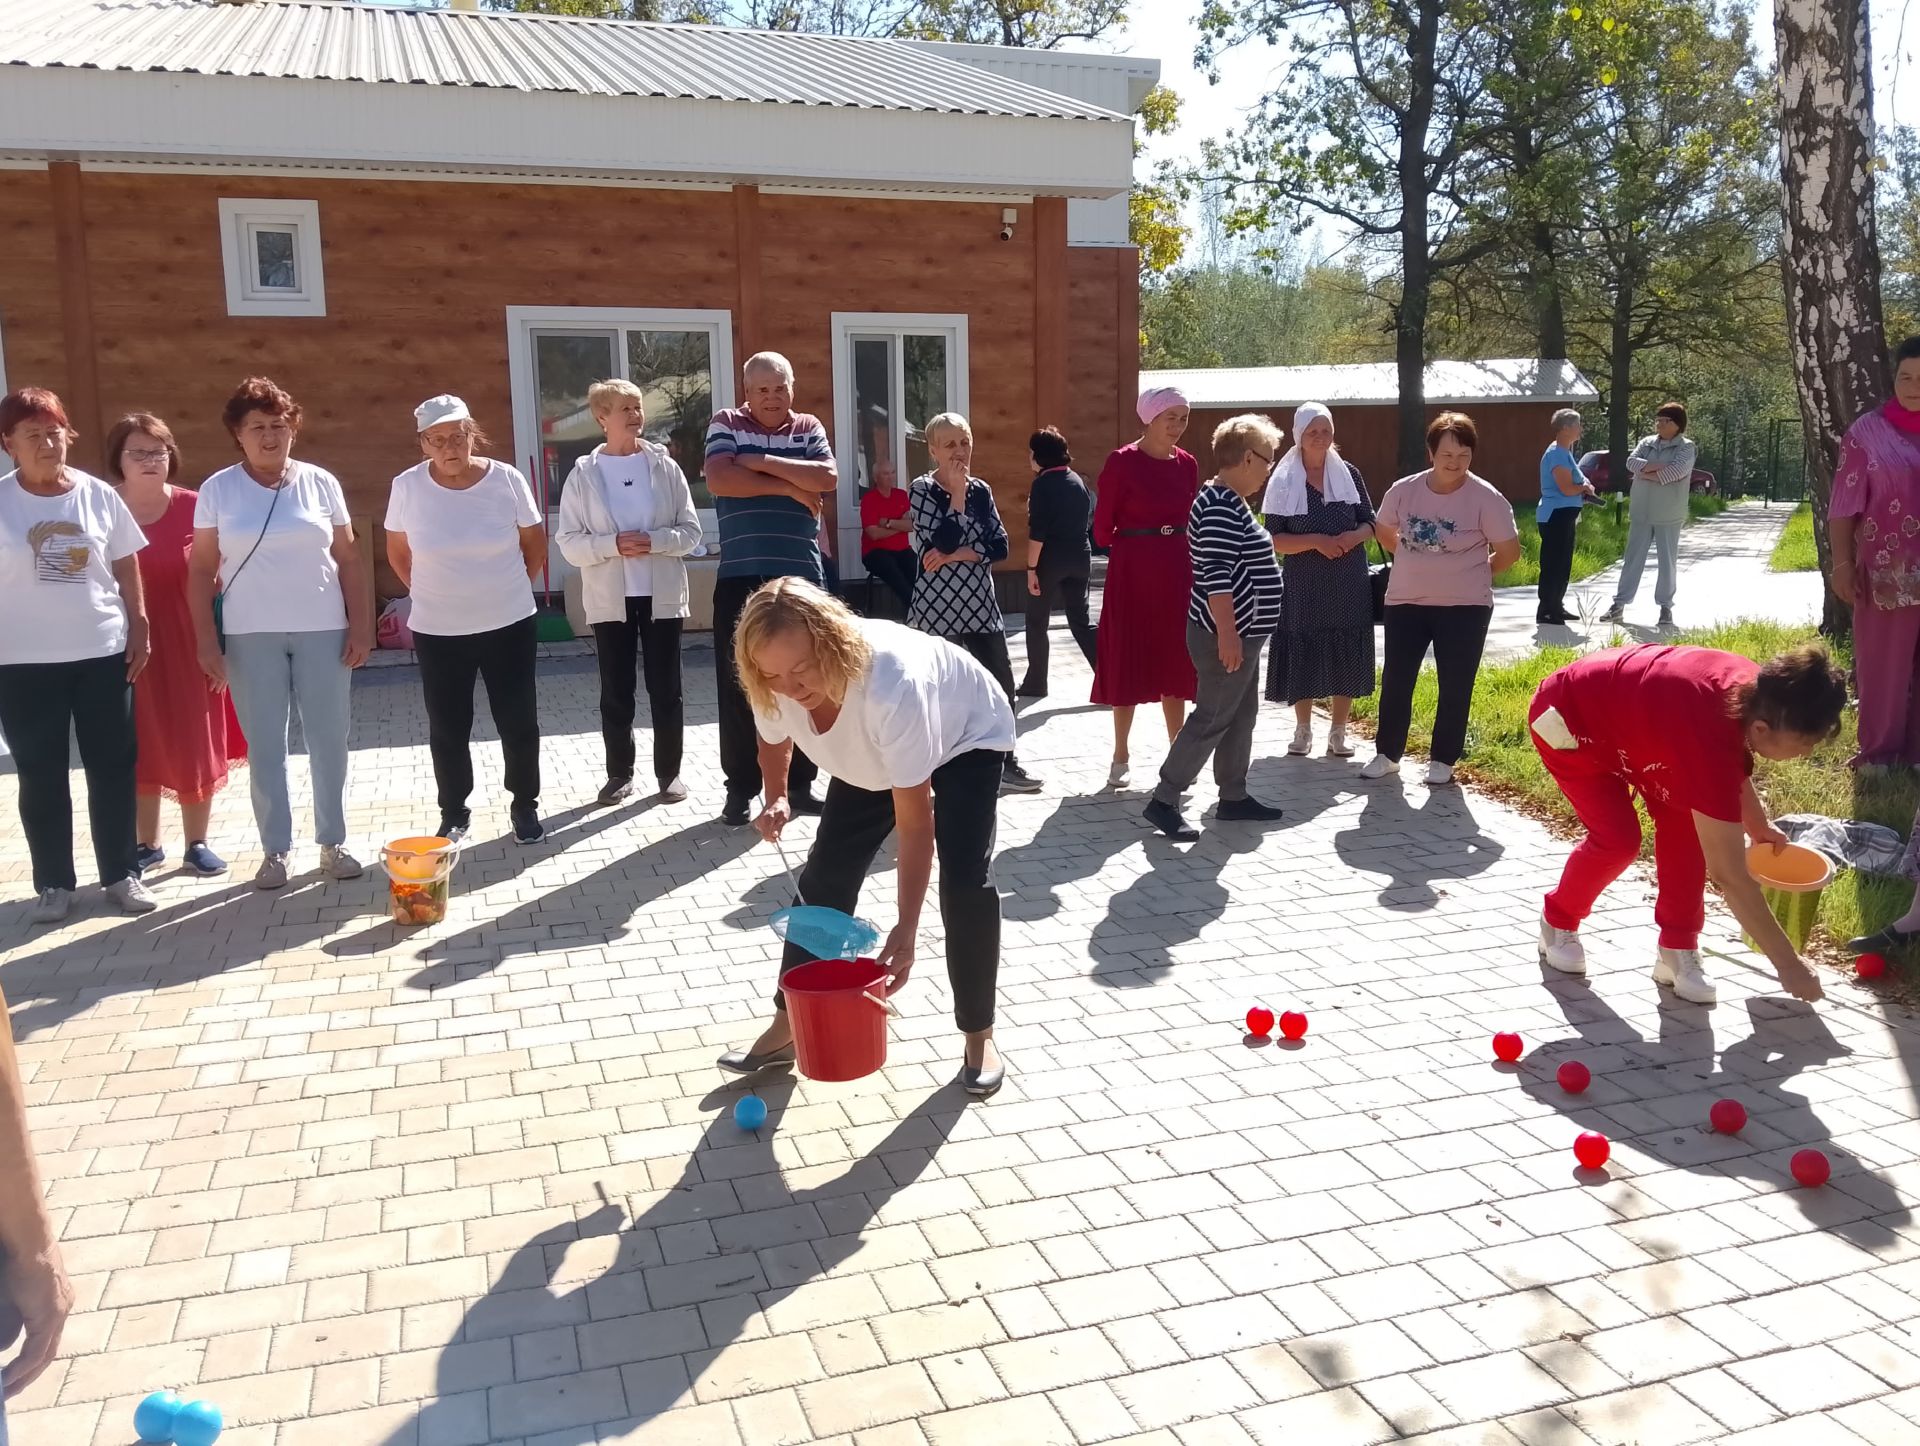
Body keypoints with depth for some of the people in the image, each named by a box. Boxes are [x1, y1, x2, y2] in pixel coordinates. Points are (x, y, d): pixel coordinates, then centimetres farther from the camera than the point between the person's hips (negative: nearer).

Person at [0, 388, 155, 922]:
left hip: (103, 652, 1)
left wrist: (139, 628, 2)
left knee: (112, 766, 7)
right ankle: (53, 883, 17)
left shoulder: (98, 495, 2)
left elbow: (126, 568, 8)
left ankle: (121, 873, 19)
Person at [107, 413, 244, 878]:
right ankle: (147, 845, 23)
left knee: (196, 745, 6)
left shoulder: (192, 508, -4)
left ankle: (197, 844, 19)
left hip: (186, 642, -1)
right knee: (139, 747, 10)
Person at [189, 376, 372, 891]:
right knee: (265, 746, 5)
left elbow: (348, 559, 5)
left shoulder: (321, 482, 3)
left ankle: (333, 842, 19)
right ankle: (275, 850, 15)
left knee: (329, 740, 6)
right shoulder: (217, 490, 1)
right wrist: (207, 641, -4)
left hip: (323, 630, 1)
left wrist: (360, 624, -1)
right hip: (251, 636, -1)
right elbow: (201, 571, 2)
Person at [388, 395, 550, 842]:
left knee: (518, 722, 7)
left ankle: (525, 806, 24)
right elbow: (398, 551, 8)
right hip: (437, 631, 1)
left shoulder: (507, 480, -9)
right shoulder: (407, 486, -8)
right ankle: (454, 813, 26)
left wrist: (513, 589, 7)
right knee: (447, 729, 9)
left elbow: (535, 542, 5)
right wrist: (429, 593, 8)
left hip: (509, 624, 0)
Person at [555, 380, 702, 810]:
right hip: (610, 598, 0)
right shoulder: (583, 474, -1)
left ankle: (669, 772, 18)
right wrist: (613, 545, -19)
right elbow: (568, 542, -3)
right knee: (616, 692, 8)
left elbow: (691, 531, 0)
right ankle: (619, 773, 20)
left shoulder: (665, 466, 0)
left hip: (662, 595, 0)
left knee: (665, 689, 6)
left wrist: (654, 541, -18)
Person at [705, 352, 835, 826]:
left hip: (802, 574, 2)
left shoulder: (809, 428, 10)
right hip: (740, 576, -2)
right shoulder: (726, 424, 4)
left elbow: (827, 477, -9)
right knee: (739, 683, 1)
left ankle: (800, 782, 17)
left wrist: (763, 462, -13)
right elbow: (719, 480, -14)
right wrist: (790, 487, -11)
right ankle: (740, 787, 10)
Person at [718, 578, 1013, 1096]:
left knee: (965, 880, -19)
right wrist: (777, 800, -20)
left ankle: (979, 1037, 1)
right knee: (826, 873, -2)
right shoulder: (777, 687, -28)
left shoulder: (891, 685, -46)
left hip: (966, 738, -5)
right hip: (872, 754, 5)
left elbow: (915, 824, -40)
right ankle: (787, 1027, 13)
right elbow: (775, 741, -1)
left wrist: (906, 928, -41)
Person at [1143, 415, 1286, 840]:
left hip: (1243, 630, 11)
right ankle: (1164, 800, -1)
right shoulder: (1220, 506, -19)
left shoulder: (1230, 502, 14)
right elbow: (1216, 574, -25)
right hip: (1227, 634, -11)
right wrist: (1227, 634, -28)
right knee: (1212, 718, -6)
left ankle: (1233, 797, 24)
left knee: (1242, 715, 15)